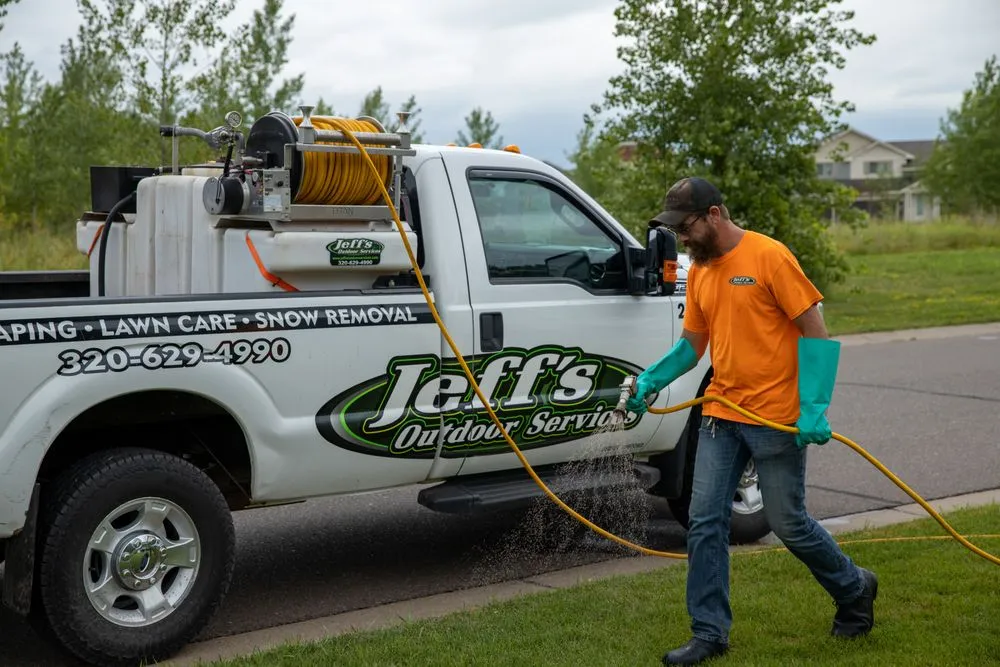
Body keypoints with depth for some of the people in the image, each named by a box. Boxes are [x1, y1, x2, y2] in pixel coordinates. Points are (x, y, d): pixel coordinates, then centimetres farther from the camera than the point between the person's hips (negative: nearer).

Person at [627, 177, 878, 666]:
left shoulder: (769, 257, -12)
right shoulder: (699, 271, 9)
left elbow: (815, 332, -12)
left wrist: (813, 407, -19)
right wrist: (651, 380, 1)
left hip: (777, 420, -6)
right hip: (721, 414, 6)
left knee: (787, 523, 4)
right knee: (705, 522, 1)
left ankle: (855, 591, 32)